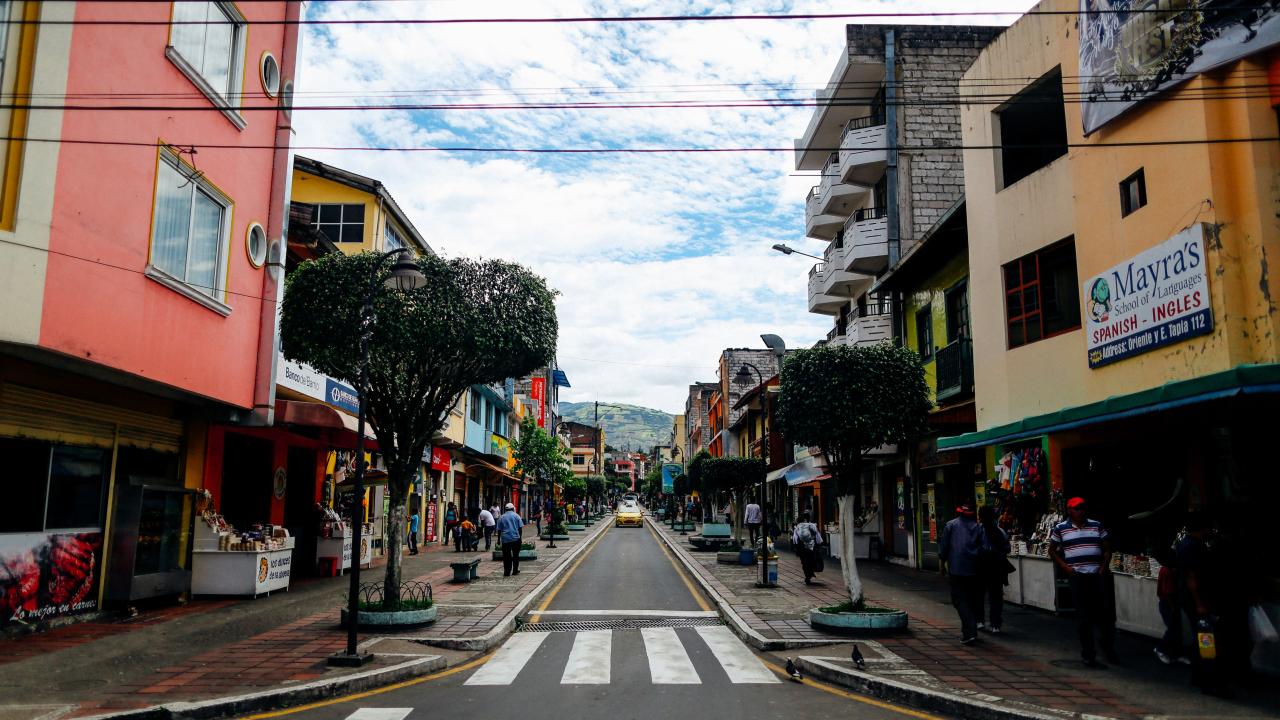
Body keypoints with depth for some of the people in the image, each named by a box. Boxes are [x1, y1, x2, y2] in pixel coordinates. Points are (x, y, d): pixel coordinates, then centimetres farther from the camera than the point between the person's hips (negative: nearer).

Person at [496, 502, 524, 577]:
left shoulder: (501, 517, 6)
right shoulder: (516, 515, 2)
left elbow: (499, 530, 6)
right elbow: (520, 527, -1)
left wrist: (499, 539, 13)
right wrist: (520, 536, 8)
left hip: (505, 539, 1)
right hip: (515, 538, -1)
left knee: (506, 556, 2)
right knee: (515, 555, 11)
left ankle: (507, 572, -1)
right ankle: (515, 571, 16)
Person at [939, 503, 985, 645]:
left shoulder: (950, 525, 0)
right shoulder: (978, 527, 7)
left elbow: (944, 547, 0)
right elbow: (982, 548, 7)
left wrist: (941, 564, 10)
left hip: (957, 569, -3)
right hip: (974, 570, 4)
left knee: (960, 600, -4)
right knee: (973, 600, 15)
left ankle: (969, 633, -17)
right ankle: (969, 630, 24)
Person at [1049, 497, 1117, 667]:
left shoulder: (1096, 525, 8)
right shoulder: (1060, 528, 3)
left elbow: (1107, 548, 13)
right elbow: (1052, 551, 9)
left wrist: (1104, 566, -1)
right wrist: (1065, 567, -2)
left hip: (1098, 575, 2)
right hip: (1077, 576, -2)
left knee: (1107, 613, 5)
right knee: (1084, 616, 3)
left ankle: (1109, 649, 23)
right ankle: (1088, 654, 10)